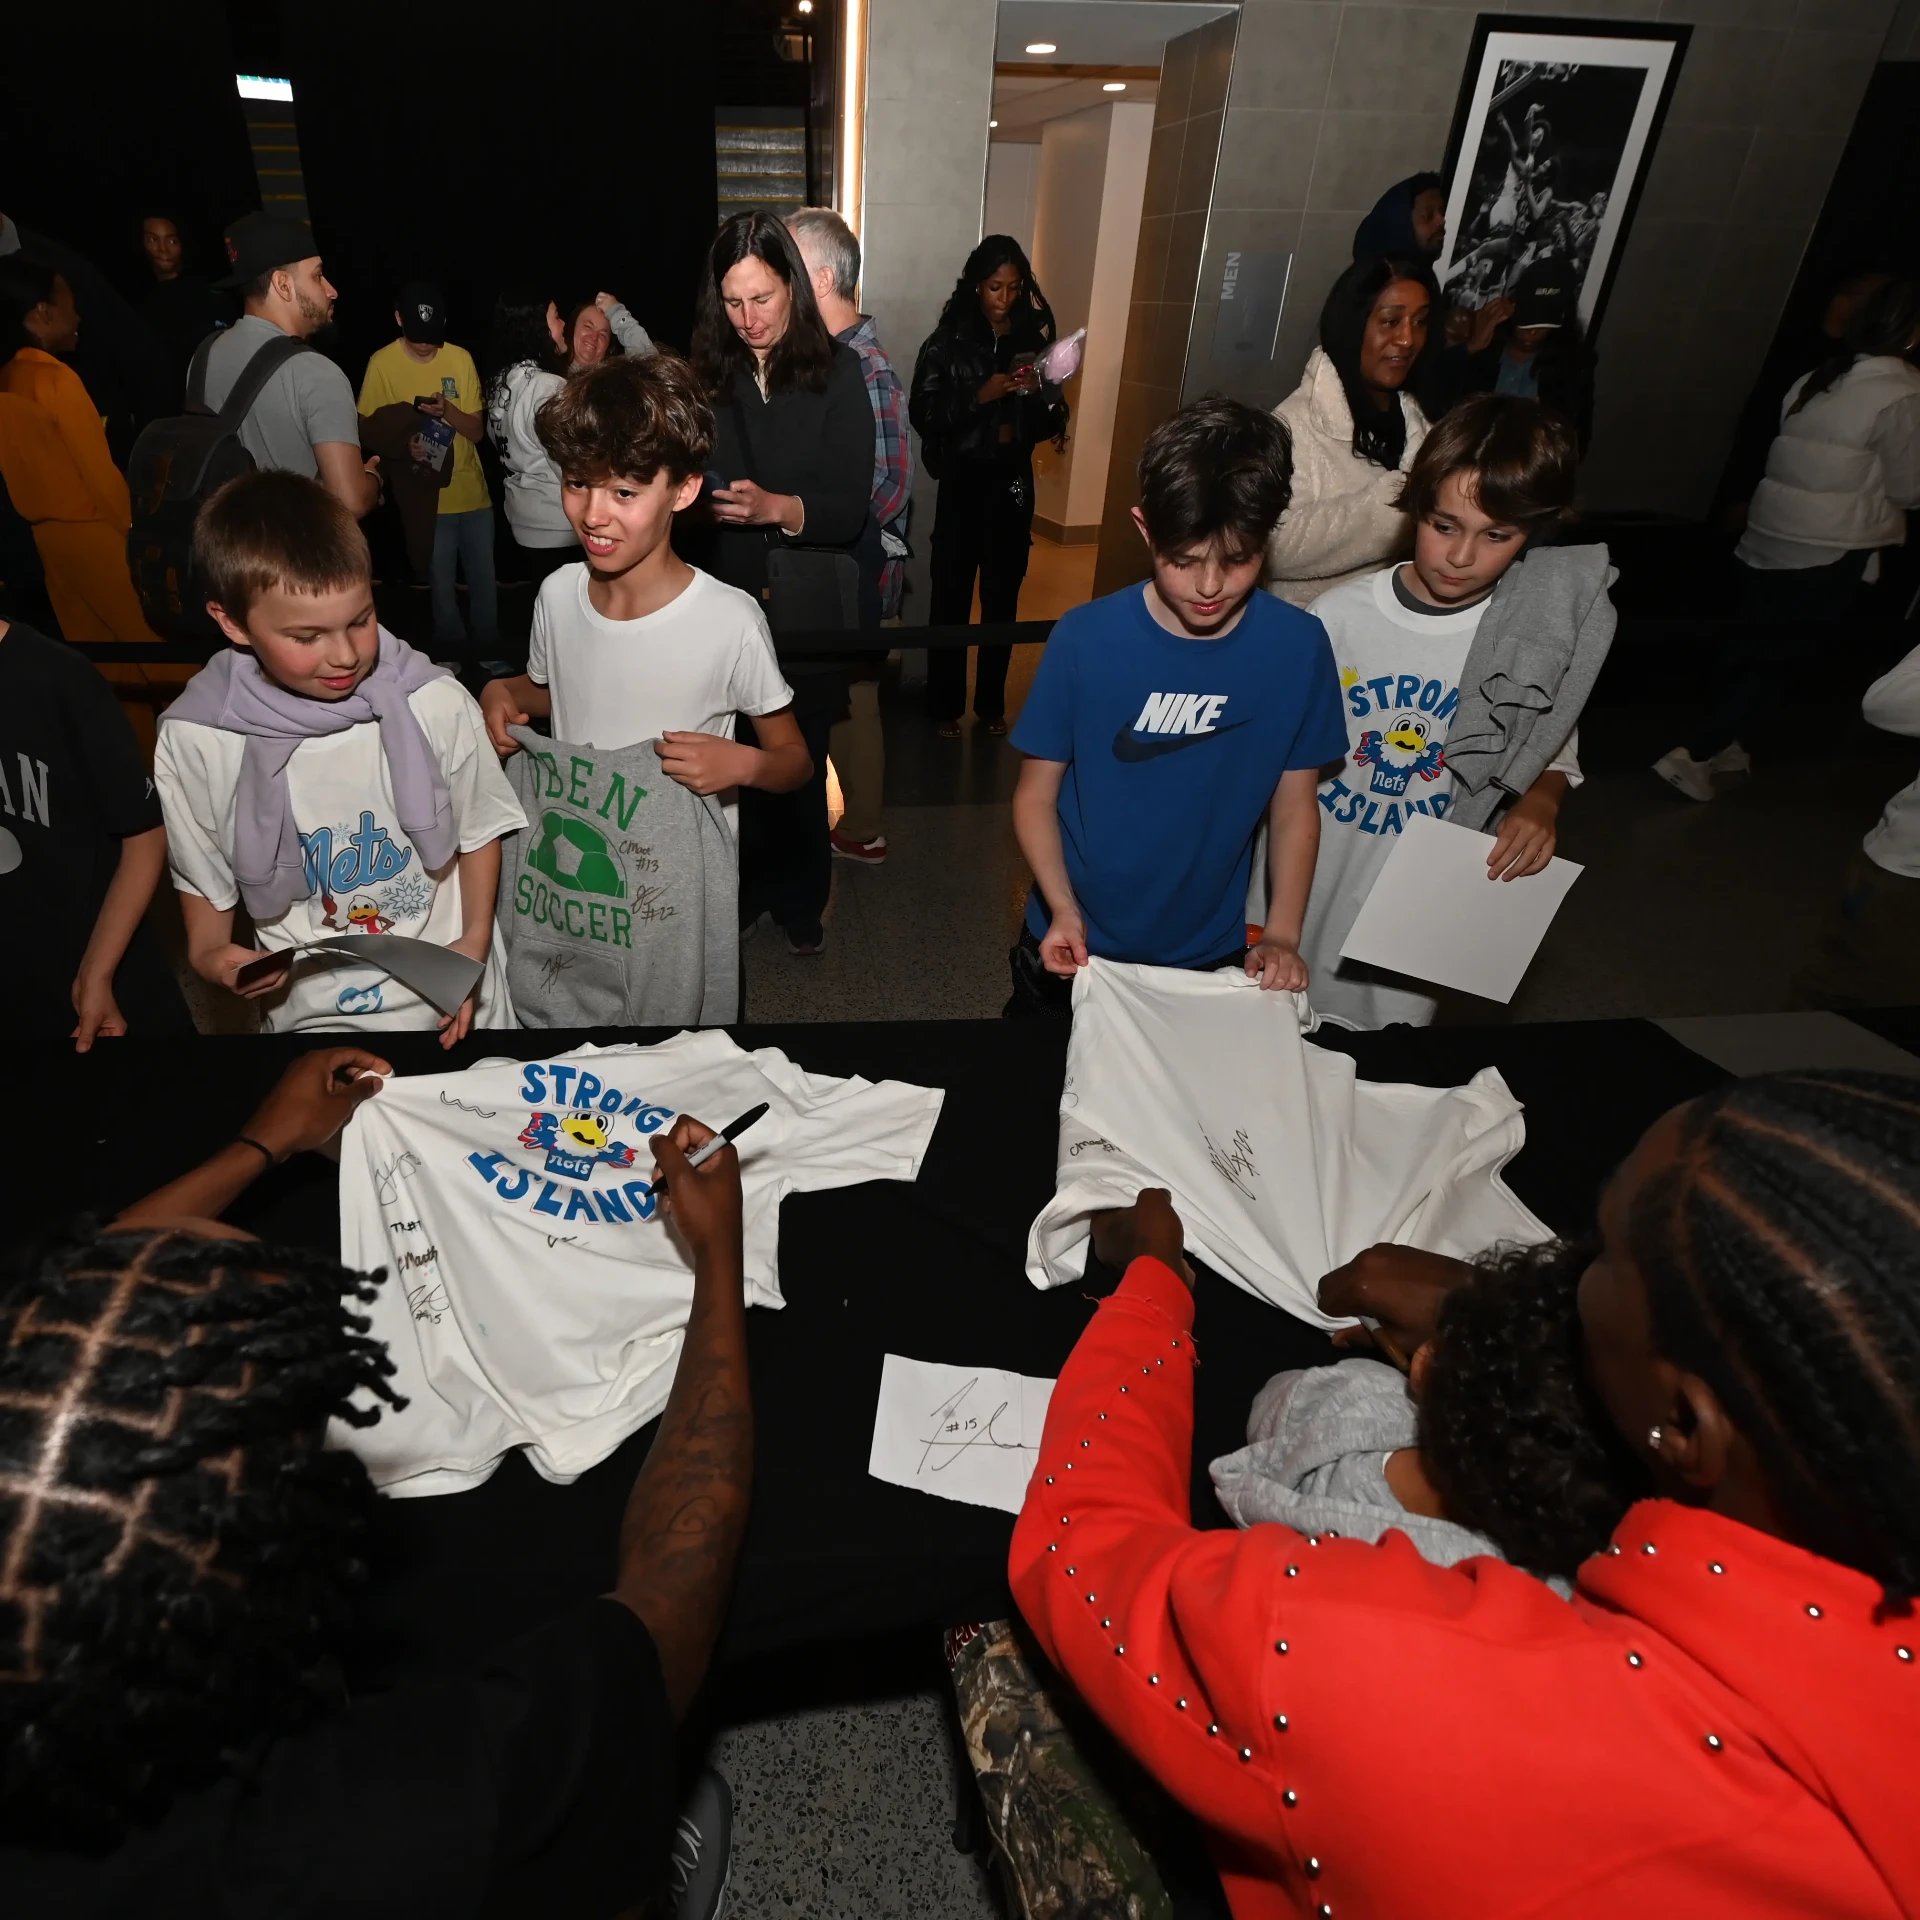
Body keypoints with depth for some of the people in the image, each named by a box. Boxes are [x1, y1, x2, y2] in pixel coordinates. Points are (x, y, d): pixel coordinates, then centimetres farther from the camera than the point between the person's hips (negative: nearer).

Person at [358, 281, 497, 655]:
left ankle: (492, 657, 29)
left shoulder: (460, 358, 1)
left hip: (473, 492, 3)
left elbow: (476, 430, -1)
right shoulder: (382, 363, -6)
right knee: (441, 589, 5)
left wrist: (448, 410, -21)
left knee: (485, 584, 12)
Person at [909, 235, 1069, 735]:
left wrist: (1039, 394, -13)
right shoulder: (947, 342, -3)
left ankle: (991, 702, 20)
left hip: (1013, 482, 3)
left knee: (1003, 596, 7)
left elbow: (1049, 421, 8)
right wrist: (979, 396, -21)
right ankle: (944, 704, 10)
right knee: (952, 597, -1)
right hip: (963, 482, -3)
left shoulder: (1034, 337, 6)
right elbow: (923, 414, -11)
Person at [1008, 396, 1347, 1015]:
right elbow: (1036, 794, -9)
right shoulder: (1085, 639, -17)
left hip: (1210, 958, 1)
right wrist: (1063, 910, -22)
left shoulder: (1298, 647, -12)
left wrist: (1282, 934, -13)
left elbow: (1294, 805, -3)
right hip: (1074, 952, 0)